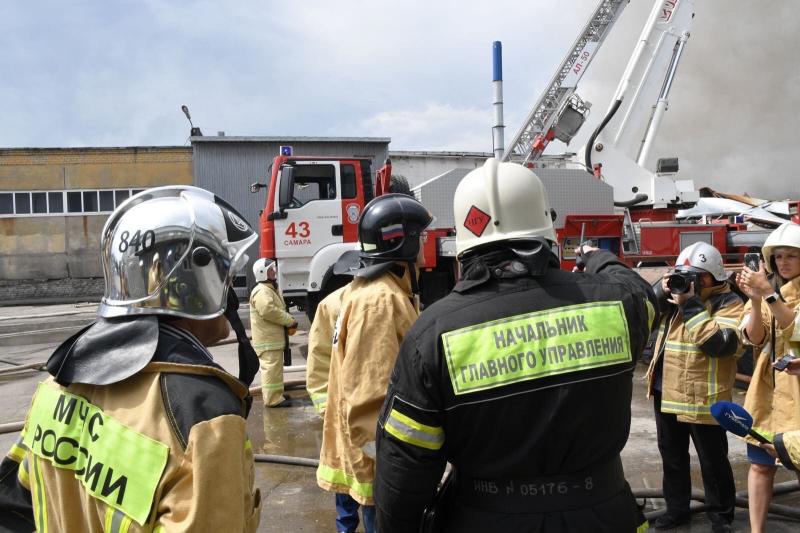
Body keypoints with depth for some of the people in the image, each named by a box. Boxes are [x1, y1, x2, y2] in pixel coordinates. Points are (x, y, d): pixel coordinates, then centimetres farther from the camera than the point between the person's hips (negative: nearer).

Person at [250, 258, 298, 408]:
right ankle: (273, 398, -6)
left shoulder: (271, 289, 19)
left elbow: (280, 310, 23)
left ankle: (275, 394, 28)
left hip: (274, 337, 11)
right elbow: (269, 310, -29)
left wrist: (289, 321, 3)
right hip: (268, 339, -11)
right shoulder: (261, 291, -17)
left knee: (273, 367, 18)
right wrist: (290, 321, -20)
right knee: (272, 367, -9)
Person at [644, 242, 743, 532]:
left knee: (713, 461, 9)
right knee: (672, 456, 18)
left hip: (702, 399, -6)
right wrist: (661, 291, -10)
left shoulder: (728, 303, -9)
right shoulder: (677, 292, 10)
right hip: (665, 393, 7)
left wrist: (692, 306, -23)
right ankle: (677, 508, 34)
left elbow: (721, 344, -24)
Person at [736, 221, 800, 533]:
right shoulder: (767, 289, 8)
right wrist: (755, 299, -19)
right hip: (767, 388, 4)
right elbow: (754, 338, -4)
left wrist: (770, 294, -29)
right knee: (760, 465, 7)